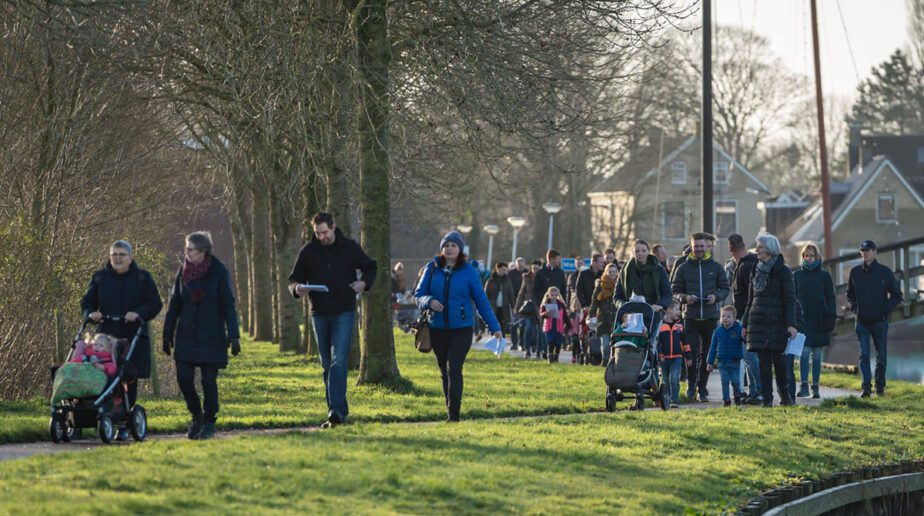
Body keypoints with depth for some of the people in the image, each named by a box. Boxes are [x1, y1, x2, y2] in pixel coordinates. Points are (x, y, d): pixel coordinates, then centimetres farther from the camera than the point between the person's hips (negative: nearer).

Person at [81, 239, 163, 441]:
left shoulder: (143, 277, 5)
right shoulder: (100, 277, 11)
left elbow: (155, 304, 1)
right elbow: (87, 302, 15)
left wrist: (138, 313, -17)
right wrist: (91, 313, -8)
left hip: (134, 337, -1)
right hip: (107, 335, 1)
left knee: (130, 380, -2)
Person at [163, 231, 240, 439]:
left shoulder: (218, 272, -7)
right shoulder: (183, 271, 4)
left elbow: (228, 305, -6)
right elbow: (174, 304, 10)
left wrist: (233, 336, -12)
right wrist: (168, 334, 9)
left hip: (211, 336, -3)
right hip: (186, 335, 3)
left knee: (209, 381, -2)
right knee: (184, 378, -4)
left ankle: (209, 422, 12)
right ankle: (196, 416, 17)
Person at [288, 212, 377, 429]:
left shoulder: (349, 247, 0)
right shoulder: (308, 251, 3)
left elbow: (370, 268, 13)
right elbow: (293, 279, 9)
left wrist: (364, 282, -8)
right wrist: (297, 288, -15)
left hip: (344, 313, -4)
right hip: (319, 314, 4)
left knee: (339, 361, -16)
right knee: (327, 365, 8)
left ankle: (336, 410, -22)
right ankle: (341, 410, 17)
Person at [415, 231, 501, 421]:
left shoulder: (468, 272, -1)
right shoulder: (433, 269, 4)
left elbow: (481, 300, 3)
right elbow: (419, 294, 7)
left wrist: (494, 327, 2)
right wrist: (429, 301, -16)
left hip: (461, 329, -3)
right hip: (438, 329, 3)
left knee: (454, 369, -14)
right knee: (445, 372, 10)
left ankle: (454, 414, -14)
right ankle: (450, 410, 19)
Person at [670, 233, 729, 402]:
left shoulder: (716, 268, 7)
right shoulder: (683, 268, 6)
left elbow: (725, 289, 10)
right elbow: (674, 291, 7)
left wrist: (716, 296, -11)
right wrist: (684, 298, -13)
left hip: (711, 317, 1)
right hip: (690, 317, -1)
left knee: (707, 354, 6)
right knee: (692, 352, -9)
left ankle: (702, 388, 15)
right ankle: (691, 384, 9)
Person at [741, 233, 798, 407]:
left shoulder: (783, 272, -2)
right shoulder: (757, 271, 14)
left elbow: (790, 300, -7)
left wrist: (791, 324, -17)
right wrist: (745, 324, 15)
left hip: (777, 322, -5)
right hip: (758, 323, 5)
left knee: (779, 360, -3)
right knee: (763, 361, 1)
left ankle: (785, 395, 17)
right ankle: (767, 398, 3)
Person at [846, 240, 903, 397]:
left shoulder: (885, 272, -1)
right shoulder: (855, 272, 6)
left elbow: (897, 296, 4)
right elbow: (849, 294, 19)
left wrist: (885, 309, -9)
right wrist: (854, 307, 2)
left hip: (880, 322, -1)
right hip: (862, 322, 1)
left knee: (881, 356, 6)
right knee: (864, 355, -8)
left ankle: (880, 386, 17)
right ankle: (866, 387, -11)